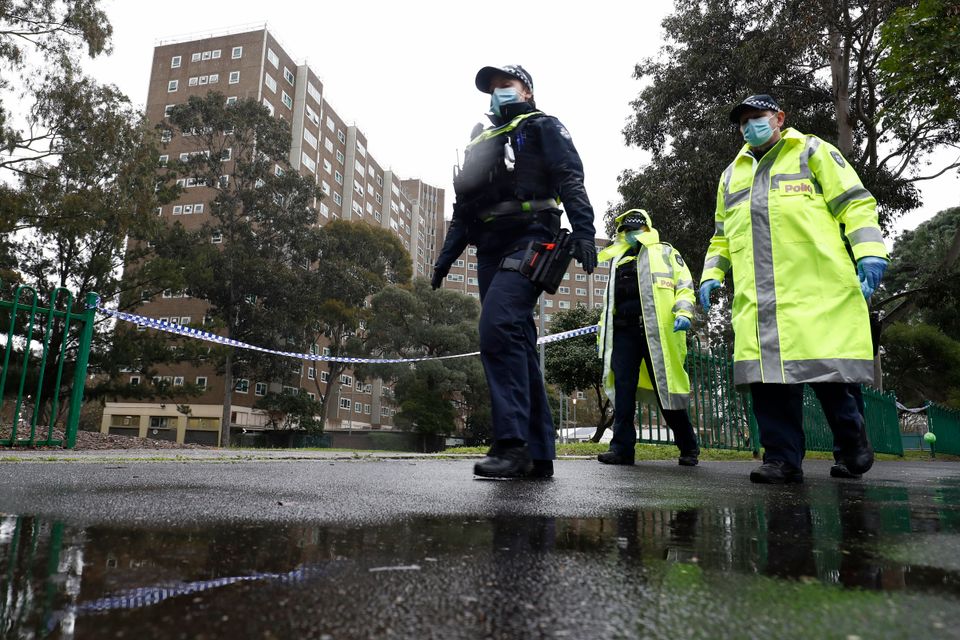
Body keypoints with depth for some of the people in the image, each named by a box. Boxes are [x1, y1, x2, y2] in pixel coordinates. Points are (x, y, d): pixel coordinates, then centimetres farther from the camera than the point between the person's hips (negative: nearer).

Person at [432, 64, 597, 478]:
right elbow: (463, 209, 28)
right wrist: (446, 257, 18)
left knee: (498, 326, -26)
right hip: (489, 250, 7)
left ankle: (513, 442, -24)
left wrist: (583, 230, -19)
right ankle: (538, 454, 1)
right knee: (517, 345, 0)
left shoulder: (542, 127, 12)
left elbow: (571, 179, -4)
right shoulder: (481, 142, 31)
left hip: (528, 240, -7)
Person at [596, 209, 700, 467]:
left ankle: (688, 448, 12)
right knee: (622, 389, -3)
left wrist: (683, 312, -13)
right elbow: (609, 300, 27)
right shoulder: (618, 261, 28)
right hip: (623, 332, 4)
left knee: (666, 388, -3)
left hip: (658, 330, -4)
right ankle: (622, 448, 0)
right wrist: (601, 333, 18)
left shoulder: (665, 252, 16)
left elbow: (684, 285, 6)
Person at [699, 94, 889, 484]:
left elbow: (854, 202, 5)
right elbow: (722, 236, 28)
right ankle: (782, 458, 2)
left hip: (816, 286, -3)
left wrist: (870, 251, -9)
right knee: (768, 372, -5)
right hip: (757, 295, 4)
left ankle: (852, 443, 18)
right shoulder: (732, 175, 27)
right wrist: (711, 274, 13)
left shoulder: (811, 151, 15)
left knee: (828, 367, -5)